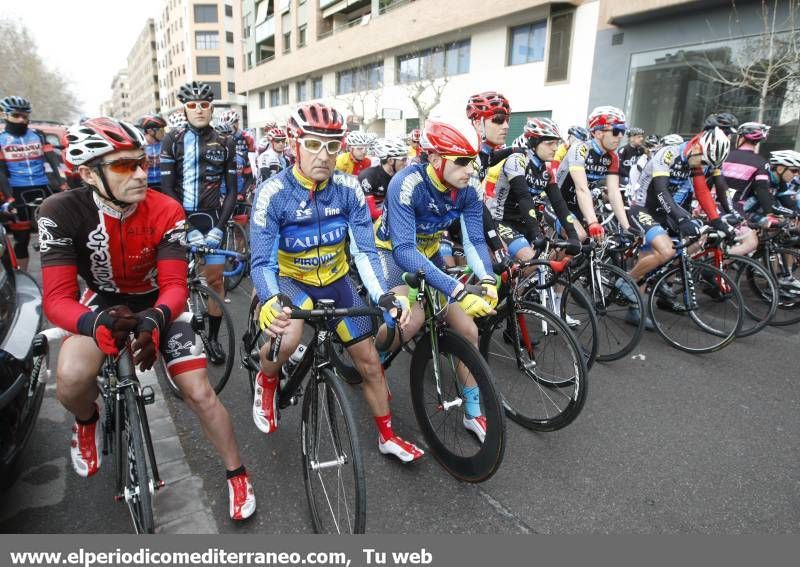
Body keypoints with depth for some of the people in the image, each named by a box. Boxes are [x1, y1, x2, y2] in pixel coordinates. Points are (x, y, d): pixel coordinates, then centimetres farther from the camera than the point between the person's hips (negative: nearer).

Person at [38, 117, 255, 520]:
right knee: (71, 378, -30)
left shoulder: (166, 212, -23)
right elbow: (56, 299, -27)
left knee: (200, 393, -10)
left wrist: (155, 319, -47)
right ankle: (88, 421, 10)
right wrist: (98, 321, -50)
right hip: (104, 302, 0)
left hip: (157, 304, 0)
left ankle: (237, 475, 15)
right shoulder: (61, 212, -24)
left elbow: (175, 286, -24)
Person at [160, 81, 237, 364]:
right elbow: (167, 189, -6)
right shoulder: (172, 140, -1)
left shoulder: (225, 143, 3)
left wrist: (219, 227, -10)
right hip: (180, 219, -1)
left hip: (211, 218, 1)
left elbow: (232, 190, 2)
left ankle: (213, 337, 13)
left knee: (215, 279, 0)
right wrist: (188, 229, -15)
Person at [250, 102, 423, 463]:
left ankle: (388, 436, 27)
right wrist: (272, 301, -45)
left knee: (369, 360, 3)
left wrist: (383, 296, -31)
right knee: (287, 337, -35)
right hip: (290, 281, -3)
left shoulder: (348, 189, -15)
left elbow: (365, 251, -15)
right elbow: (262, 263, -24)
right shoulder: (272, 193, -22)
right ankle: (266, 381, 3)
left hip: (335, 282, 3)